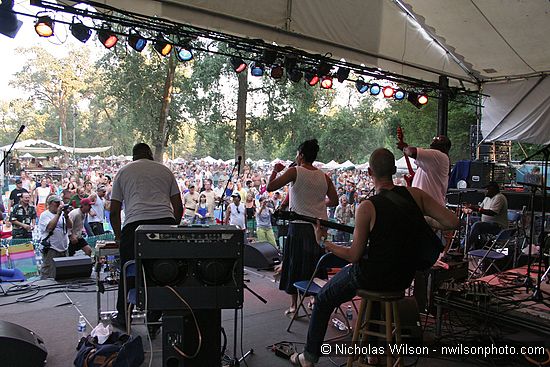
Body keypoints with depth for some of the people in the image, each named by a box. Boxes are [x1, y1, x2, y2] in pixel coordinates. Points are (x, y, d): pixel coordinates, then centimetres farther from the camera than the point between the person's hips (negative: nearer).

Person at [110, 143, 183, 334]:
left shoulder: (123, 171, 21)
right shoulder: (165, 170, 24)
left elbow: (114, 211, 19)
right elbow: (178, 207, 19)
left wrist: (118, 236, 33)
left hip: (135, 224, -1)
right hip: (165, 222, 1)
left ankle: (123, 318, 32)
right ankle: (154, 323, 19)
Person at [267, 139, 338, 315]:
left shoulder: (295, 172, -9)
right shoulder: (324, 177, 4)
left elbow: (270, 187, -13)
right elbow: (334, 201, 8)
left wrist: (275, 171, 3)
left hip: (299, 225, -4)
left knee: (295, 264, 7)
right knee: (316, 264, 16)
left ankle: (294, 304, 11)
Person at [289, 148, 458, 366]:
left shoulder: (367, 207, -20)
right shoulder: (415, 194, -7)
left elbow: (354, 255, -15)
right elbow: (453, 222, -9)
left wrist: (324, 244, -1)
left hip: (372, 276, -6)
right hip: (404, 278, 6)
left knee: (323, 300, 18)